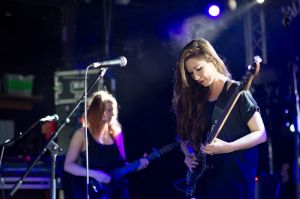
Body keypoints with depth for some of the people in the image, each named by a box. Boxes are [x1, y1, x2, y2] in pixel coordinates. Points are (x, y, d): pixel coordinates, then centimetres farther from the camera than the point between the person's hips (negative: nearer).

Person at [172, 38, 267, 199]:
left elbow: (260, 134, -10)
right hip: (206, 175, 5)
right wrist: (188, 154, -1)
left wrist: (227, 147, -21)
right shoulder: (196, 97, 10)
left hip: (236, 174, -5)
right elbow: (186, 135, 19)